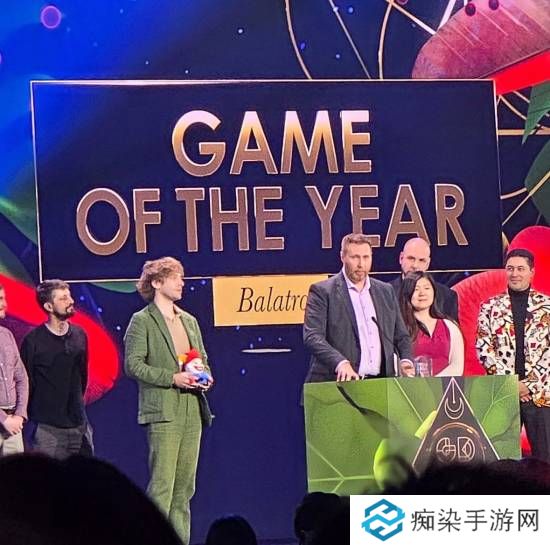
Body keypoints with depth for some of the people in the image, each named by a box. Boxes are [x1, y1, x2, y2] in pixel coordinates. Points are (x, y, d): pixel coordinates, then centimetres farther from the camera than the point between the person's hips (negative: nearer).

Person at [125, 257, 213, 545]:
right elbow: (133, 364, -10)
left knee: (184, 485, 8)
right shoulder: (142, 321, -3)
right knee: (162, 484, -10)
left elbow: (203, 358, 25)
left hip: (192, 411, 7)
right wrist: (172, 378, -17)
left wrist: (205, 376, 3)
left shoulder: (189, 321, 17)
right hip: (162, 412, -7)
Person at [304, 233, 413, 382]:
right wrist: (340, 363, -24)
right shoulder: (322, 291, 1)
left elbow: (401, 336, 22)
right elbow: (312, 336, -9)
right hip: (341, 382, -4)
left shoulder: (386, 291, 17)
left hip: (381, 383, 4)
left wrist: (406, 360, 1)